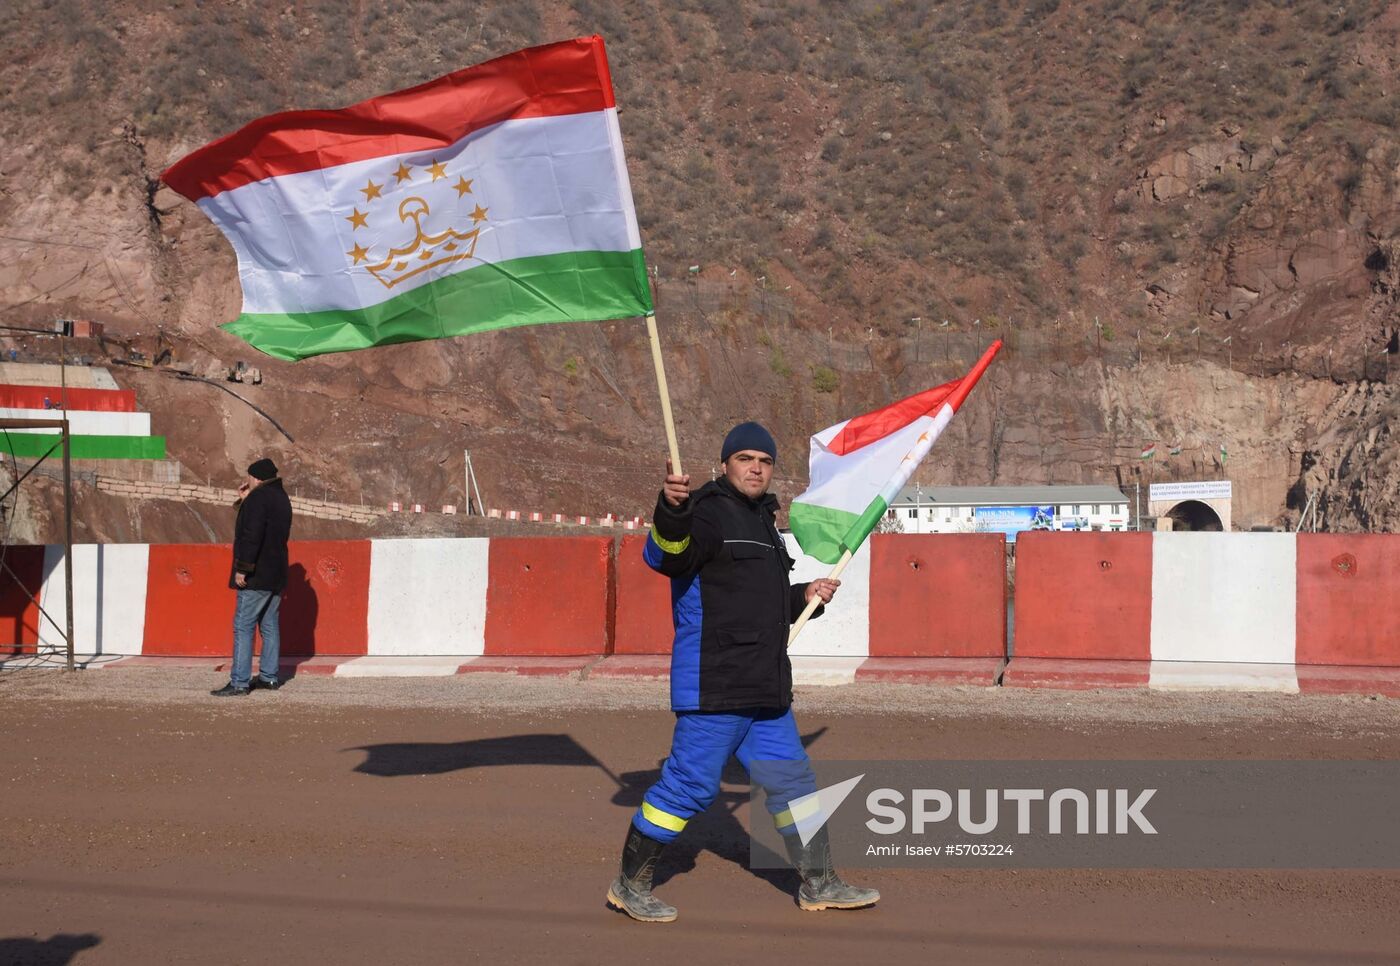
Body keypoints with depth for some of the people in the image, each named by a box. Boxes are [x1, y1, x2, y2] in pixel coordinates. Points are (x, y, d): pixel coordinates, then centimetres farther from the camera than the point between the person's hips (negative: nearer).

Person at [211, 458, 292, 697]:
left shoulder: (259, 497, -15)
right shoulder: (281, 498, 15)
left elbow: (252, 535, -23)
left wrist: (242, 568, -21)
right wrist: (245, 501, 13)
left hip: (256, 576, -9)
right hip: (276, 575, 10)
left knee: (243, 627, -8)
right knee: (269, 626, 14)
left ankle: (239, 683, -10)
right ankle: (269, 677, 17)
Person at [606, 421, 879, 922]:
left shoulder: (763, 520, 21)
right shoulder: (709, 511, -8)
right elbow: (667, 556, -31)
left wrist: (803, 596, 13)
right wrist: (672, 509, -50)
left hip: (766, 691, 9)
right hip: (713, 687, -9)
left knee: (791, 780, 14)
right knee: (690, 783, -6)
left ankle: (818, 884, 25)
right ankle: (629, 884, 8)